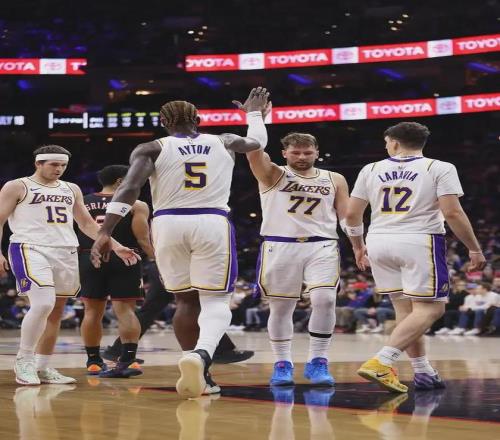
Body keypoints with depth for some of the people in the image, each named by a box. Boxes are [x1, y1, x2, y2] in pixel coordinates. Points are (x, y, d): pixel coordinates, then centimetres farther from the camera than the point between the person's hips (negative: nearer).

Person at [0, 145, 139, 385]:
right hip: (31, 250, -6)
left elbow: (87, 223, 22)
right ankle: (23, 360, -8)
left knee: (56, 312, 7)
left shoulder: (71, 190, 17)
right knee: (43, 304, -23)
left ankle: (43, 367, 17)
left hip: (66, 253, 6)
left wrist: (116, 246, 13)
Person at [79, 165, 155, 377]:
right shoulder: (136, 206, -1)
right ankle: (128, 359, -12)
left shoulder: (80, 204, 9)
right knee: (125, 310, -2)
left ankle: (93, 361, 17)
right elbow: (144, 241, -6)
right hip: (123, 259, -3)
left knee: (93, 311, 11)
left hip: (90, 259, 3)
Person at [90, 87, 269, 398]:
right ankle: (201, 355, -31)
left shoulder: (151, 149, 7)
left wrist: (105, 232, -13)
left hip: (168, 224, 1)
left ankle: (197, 374, 20)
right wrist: (255, 112, 54)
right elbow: (258, 142, 35)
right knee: (216, 301, 0)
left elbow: (129, 188, -9)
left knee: (185, 301, 17)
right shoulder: (224, 142, 15)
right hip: (213, 223, 0)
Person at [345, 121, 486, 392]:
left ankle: (423, 372, 16)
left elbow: (351, 214, 10)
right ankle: (381, 362, -18)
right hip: (420, 242, -5)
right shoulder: (440, 169, -1)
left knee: (404, 309, 15)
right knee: (429, 309, -2)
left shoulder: (371, 170, 9)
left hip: (380, 242, 5)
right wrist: (475, 249, -2)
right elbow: (452, 213, -10)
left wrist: (358, 247, 25)